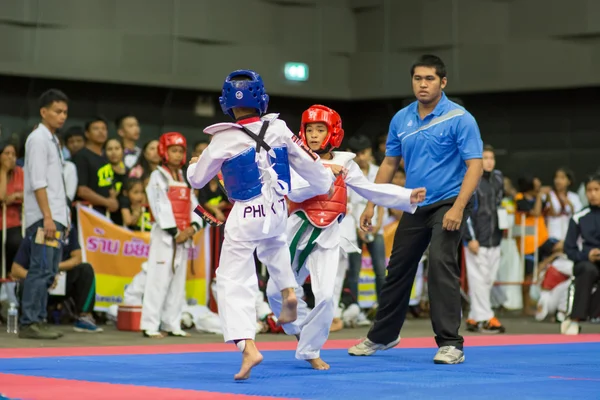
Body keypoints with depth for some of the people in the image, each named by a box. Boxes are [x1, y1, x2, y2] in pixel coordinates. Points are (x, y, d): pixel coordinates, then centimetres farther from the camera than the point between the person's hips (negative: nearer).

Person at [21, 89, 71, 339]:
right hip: (44, 218, -9)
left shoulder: (52, 140, 19)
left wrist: (63, 218, 17)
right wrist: (47, 217, -20)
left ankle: (38, 320, 13)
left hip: (55, 218, 9)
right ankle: (29, 323, -9)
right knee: (41, 270, -11)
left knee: (47, 272, 9)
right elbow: (38, 182, -16)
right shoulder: (38, 139, -9)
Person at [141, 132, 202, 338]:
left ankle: (172, 324, 16)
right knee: (159, 280, -9)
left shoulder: (185, 179, 17)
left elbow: (192, 205, 12)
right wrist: (175, 232, -14)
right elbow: (161, 206, -12)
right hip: (164, 235, -7)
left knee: (178, 281, 10)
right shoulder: (158, 177, -4)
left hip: (183, 237, 7)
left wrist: (192, 228, -6)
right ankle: (150, 325, -7)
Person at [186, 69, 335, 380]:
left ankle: (247, 346, -16)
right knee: (274, 243, 40)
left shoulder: (223, 141, -11)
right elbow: (307, 162, 4)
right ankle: (288, 291, 24)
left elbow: (197, 180, 2)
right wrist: (326, 183, 23)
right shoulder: (278, 129, -5)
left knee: (234, 280, -2)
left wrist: (193, 165, 26)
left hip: (245, 216, -4)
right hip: (277, 211, 4)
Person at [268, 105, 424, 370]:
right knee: (276, 291, 3)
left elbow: (371, 190, 8)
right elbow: (295, 191, -19)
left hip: (326, 236, 0)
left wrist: (408, 197, 0)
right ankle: (302, 326, 32)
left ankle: (309, 350, 7)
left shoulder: (344, 162, 3)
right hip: (297, 230, 0)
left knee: (325, 296, -10)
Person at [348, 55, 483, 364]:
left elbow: (475, 165, -16)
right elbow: (389, 164, 14)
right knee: (398, 269, 14)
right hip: (414, 207, 6)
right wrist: (371, 205, 10)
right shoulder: (401, 119, 4)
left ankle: (450, 344, -15)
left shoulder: (459, 119, -12)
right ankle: (382, 336, 31)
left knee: (441, 263, -21)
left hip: (447, 204, -6)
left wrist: (458, 208, -25)